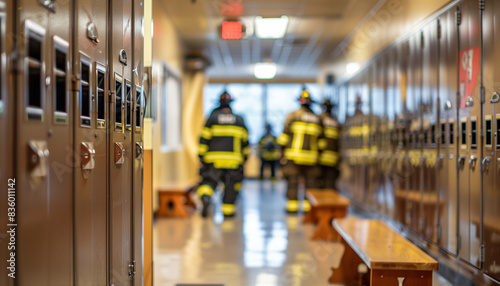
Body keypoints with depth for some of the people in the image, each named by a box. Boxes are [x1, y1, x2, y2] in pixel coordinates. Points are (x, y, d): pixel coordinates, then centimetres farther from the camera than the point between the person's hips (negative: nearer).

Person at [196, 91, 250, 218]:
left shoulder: (212, 118, 2)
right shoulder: (239, 120, 9)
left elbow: (204, 139, -1)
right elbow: (245, 141, 14)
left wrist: (201, 155, 4)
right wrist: (245, 156, 26)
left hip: (213, 159, -1)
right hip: (233, 160, 1)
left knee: (208, 180, 6)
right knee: (231, 184, 13)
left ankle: (205, 197, -24)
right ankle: (228, 210, 14)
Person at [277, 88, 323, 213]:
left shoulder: (293, 115, -2)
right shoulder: (317, 119, 9)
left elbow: (286, 134, -3)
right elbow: (319, 137, 12)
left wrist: (283, 150, 4)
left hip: (294, 154, -3)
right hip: (311, 155, 3)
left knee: (293, 180, 1)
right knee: (310, 181, 8)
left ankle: (292, 204, -1)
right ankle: (308, 205, 5)